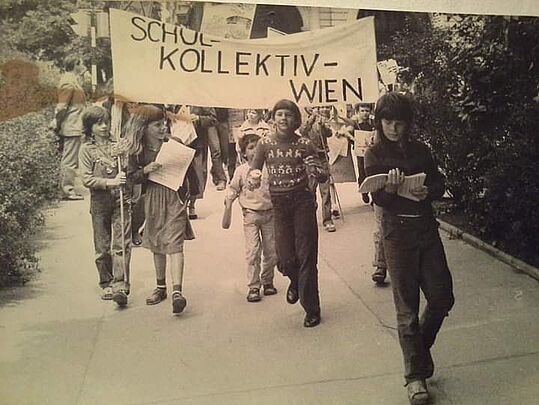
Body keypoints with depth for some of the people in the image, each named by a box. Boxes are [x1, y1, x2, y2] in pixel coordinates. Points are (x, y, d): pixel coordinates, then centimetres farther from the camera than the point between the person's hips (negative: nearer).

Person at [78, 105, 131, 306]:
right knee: (102, 247, 8)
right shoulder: (86, 149, 2)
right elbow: (86, 179, -6)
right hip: (100, 201, 0)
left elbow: (128, 170, 16)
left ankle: (120, 285, -9)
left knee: (121, 244, -8)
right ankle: (107, 284, 23)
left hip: (121, 199, 1)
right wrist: (109, 182, -18)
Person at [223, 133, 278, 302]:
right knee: (252, 251, -4)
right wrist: (227, 213, 2)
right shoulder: (241, 170, -1)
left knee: (271, 250, 7)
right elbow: (232, 192, 5)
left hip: (269, 213, 2)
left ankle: (267, 281, 24)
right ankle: (253, 287, 3)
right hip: (251, 214, -2)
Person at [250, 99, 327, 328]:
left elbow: (323, 177, -2)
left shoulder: (305, 144, -3)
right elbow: (253, 172, 7)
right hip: (278, 204, 2)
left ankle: (311, 309, 11)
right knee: (285, 258, 3)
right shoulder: (265, 144, 1)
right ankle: (296, 281, 41)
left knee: (306, 255, -1)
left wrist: (317, 172, -25)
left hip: (302, 201, -2)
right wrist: (253, 180, -16)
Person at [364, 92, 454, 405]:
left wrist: (427, 191, -14)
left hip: (427, 229, 4)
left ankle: (420, 347, 33)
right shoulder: (375, 155, -2)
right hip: (398, 232, -4)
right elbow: (378, 199, -9)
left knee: (443, 296, 6)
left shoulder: (420, 150, 8)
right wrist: (389, 188, -31)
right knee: (408, 306, 1)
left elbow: (440, 185, 8)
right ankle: (416, 375, 12)